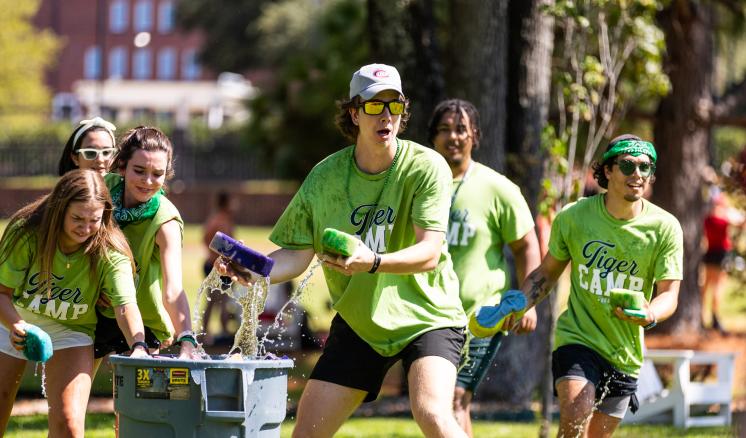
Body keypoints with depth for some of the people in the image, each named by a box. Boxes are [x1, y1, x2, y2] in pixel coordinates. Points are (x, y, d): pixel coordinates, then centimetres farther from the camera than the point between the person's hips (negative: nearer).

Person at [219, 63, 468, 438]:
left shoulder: (425, 167, -15)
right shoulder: (325, 176, -4)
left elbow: (429, 253, -23)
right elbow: (298, 253, -3)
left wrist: (373, 262, -41)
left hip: (426, 315, -4)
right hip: (357, 321, 4)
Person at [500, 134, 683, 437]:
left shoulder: (665, 227, -6)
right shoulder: (573, 217, -5)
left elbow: (669, 292, -8)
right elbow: (547, 273, 10)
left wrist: (650, 315, -31)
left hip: (625, 352, 2)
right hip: (577, 336, -2)